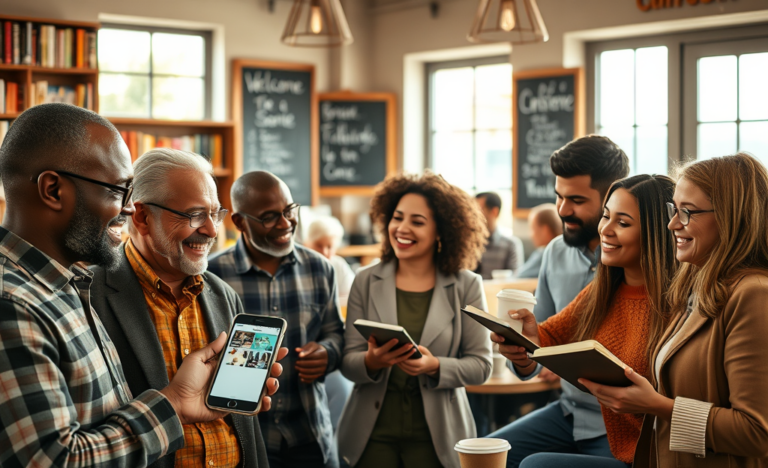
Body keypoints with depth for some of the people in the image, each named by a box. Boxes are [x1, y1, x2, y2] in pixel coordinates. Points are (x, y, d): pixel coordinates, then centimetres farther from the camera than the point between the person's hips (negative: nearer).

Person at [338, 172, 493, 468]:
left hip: (435, 433, -1)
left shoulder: (466, 286, 0)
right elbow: (348, 362, 1)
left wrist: (435, 366, -19)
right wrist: (371, 361, -20)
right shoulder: (366, 282, 3)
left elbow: (481, 365, -2)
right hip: (373, 432, 1)